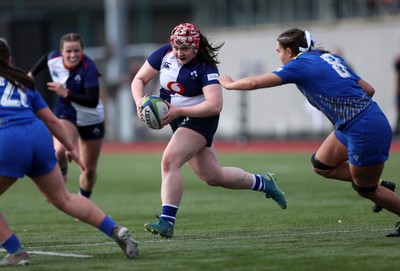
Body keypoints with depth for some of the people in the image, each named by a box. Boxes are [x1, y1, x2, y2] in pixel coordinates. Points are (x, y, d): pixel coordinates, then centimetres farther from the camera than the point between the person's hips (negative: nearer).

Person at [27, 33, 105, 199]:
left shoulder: (88, 68, -29)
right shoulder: (54, 60, -15)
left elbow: (93, 101, -35)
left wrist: (66, 93, -39)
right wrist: (31, 74, 12)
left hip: (91, 119, -1)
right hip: (66, 115, 1)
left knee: (90, 170, 10)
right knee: (60, 150, -31)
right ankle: (61, 176, 2)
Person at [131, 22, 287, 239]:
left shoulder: (205, 67, -21)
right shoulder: (164, 54, -5)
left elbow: (214, 105, -29)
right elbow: (139, 79, 2)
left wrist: (179, 111, -34)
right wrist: (140, 101, -19)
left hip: (200, 119, -7)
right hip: (178, 121, 7)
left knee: (169, 161, -27)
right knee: (213, 176, 13)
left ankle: (166, 222, -29)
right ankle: (263, 182, 34)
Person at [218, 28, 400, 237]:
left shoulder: (300, 65, -9)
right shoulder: (330, 58, 14)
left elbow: (255, 82, -8)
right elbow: (368, 89, 13)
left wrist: (229, 84, 9)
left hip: (366, 130, -9)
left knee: (365, 190, 7)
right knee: (321, 165, 18)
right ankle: (380, 186, 23)